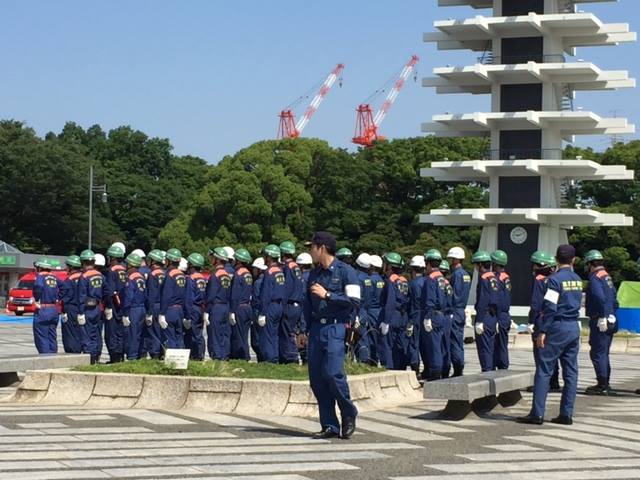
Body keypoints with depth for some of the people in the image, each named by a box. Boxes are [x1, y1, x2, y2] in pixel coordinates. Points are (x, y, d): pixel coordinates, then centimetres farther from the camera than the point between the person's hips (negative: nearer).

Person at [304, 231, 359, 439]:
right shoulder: (314, 274, 17)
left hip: (335, 327, -6)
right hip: (316, 328, 6)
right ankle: (329, 426, 7)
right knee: (316, 377, 1)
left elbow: (354, 301, -10)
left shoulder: (345, 271, -2)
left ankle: (349, 414, 6)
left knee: (333, 373, -16)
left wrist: (327, 295, -11)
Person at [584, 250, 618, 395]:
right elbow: (614, 299, 21)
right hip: (611, 321, 9)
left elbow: (600, 298, -24)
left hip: (600, 321, -9)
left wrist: (602, 317, -24)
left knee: (597, 353, -6)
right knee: (604, 353, 16)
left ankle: (602, 386, -6)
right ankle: (605, 384, 21)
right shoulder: (607, 277, 17)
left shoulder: (595, 278, -12)